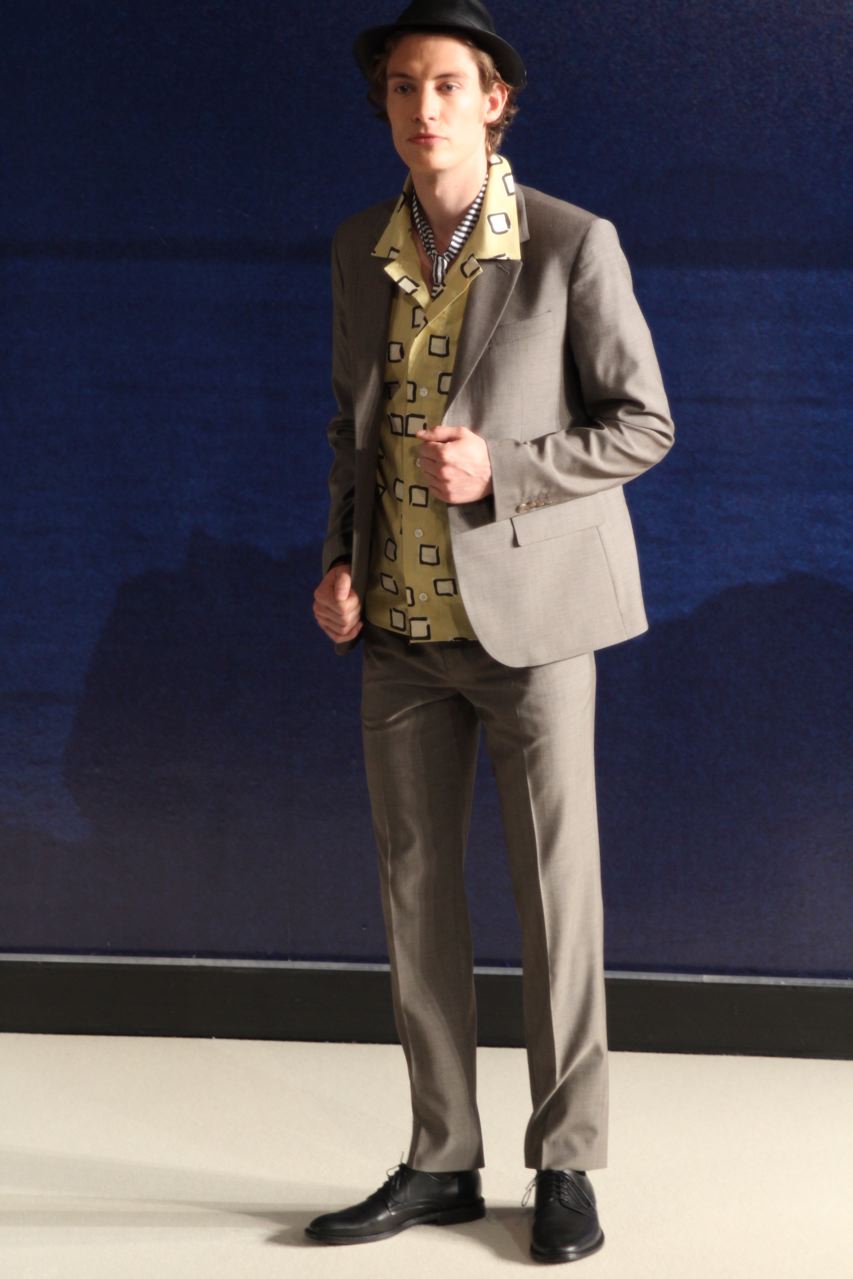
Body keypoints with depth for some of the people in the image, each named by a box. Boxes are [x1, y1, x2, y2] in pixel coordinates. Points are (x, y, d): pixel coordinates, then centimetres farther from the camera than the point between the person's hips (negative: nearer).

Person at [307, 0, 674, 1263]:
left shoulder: (575, 245, -9)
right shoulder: (362, 250, 7)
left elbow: (643, 425, -6)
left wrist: (498, 471, -19)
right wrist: (338, 558, 2)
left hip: (529, 606, -5)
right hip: (402, 624, 5)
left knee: (556, 885, 0)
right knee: (416, 886, 7)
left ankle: (566, 1161, 13)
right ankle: (441, 1160, 18)